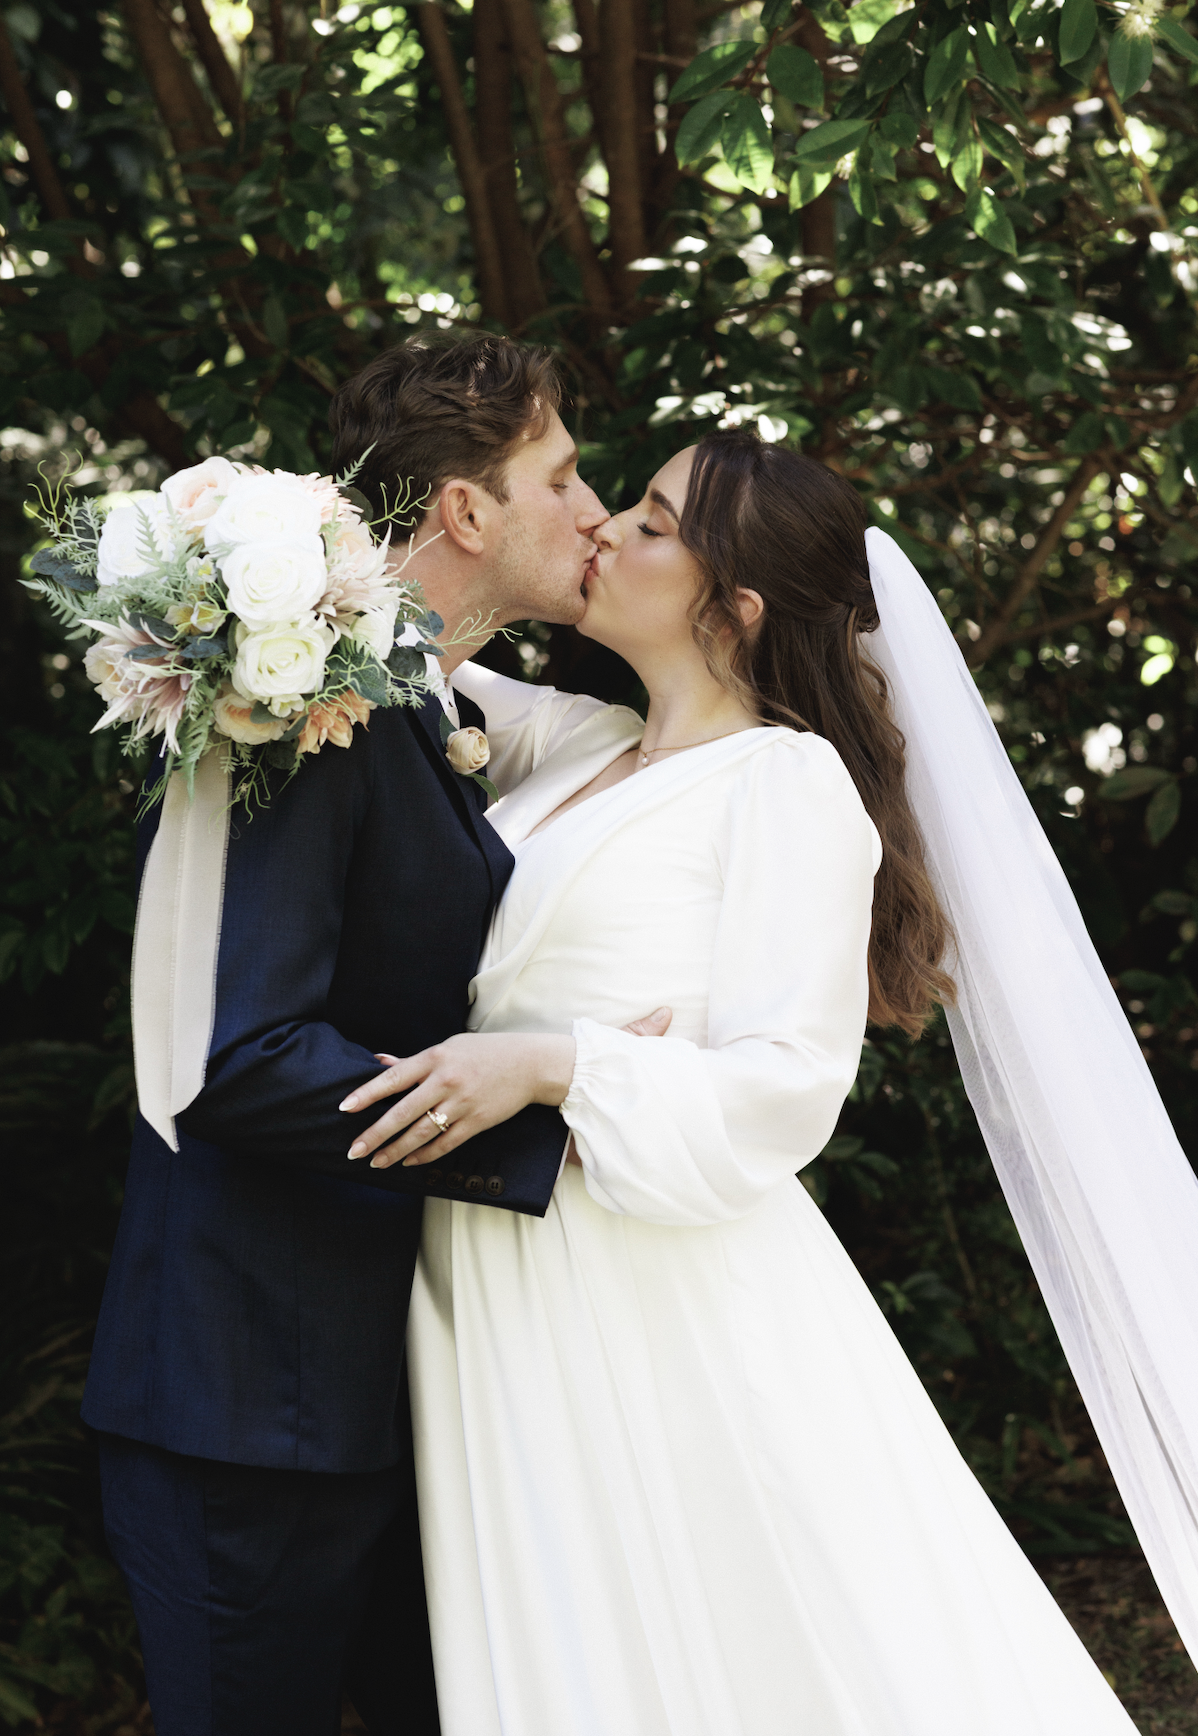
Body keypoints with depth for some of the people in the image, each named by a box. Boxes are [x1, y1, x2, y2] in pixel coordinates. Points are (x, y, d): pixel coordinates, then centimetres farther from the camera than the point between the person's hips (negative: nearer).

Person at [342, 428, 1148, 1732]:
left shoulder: (787, 779, -6)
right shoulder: (574, 749, 14)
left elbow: (781, 1086, -13)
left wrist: (545, 1064, -20)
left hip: (662, 1291, -7)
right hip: (499, 1289, 7)